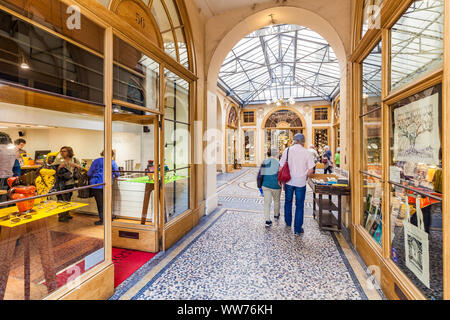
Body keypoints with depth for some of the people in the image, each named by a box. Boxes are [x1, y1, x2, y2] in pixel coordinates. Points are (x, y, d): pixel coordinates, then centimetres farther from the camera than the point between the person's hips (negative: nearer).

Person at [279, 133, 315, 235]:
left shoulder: (287, 150, -3)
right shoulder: (307, 152, -6)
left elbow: (281, 167, -3)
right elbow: (311, 170, -9)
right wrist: (306, 178, 11)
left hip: (289, 181, 2)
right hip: (301, 182, -1)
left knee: (288, 202, 20)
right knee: (299, 205, 10)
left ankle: (288, 223, 37)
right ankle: (297, 229, 16)